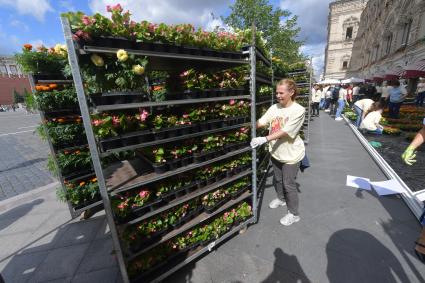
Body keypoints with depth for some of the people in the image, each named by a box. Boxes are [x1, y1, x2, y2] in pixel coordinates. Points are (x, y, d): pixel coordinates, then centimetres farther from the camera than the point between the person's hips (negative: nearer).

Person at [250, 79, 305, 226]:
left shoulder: (298, 110, -20)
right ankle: (281, 198, 52)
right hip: (276, 152, 6)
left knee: (288, 184, 7)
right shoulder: (274, 107, -2)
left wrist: (264, 139, -36)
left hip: (291, 154, -5)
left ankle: (294, 214, 30)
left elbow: (284, 131, -29)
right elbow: (261, 122, -5)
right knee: (277, 179, 23)